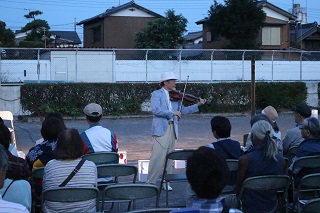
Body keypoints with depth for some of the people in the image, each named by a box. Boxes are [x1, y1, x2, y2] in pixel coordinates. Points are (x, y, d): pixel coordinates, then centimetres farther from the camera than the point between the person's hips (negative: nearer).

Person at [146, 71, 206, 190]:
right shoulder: (157, 94, -1)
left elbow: (182, 110, 16)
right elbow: (155, 110, -15)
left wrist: (198, 105, 8)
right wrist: (172, 113, -16)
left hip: (172, 129, 6)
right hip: (161, 129, -6)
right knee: (157, 156, -10)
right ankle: (150, 182, -4)